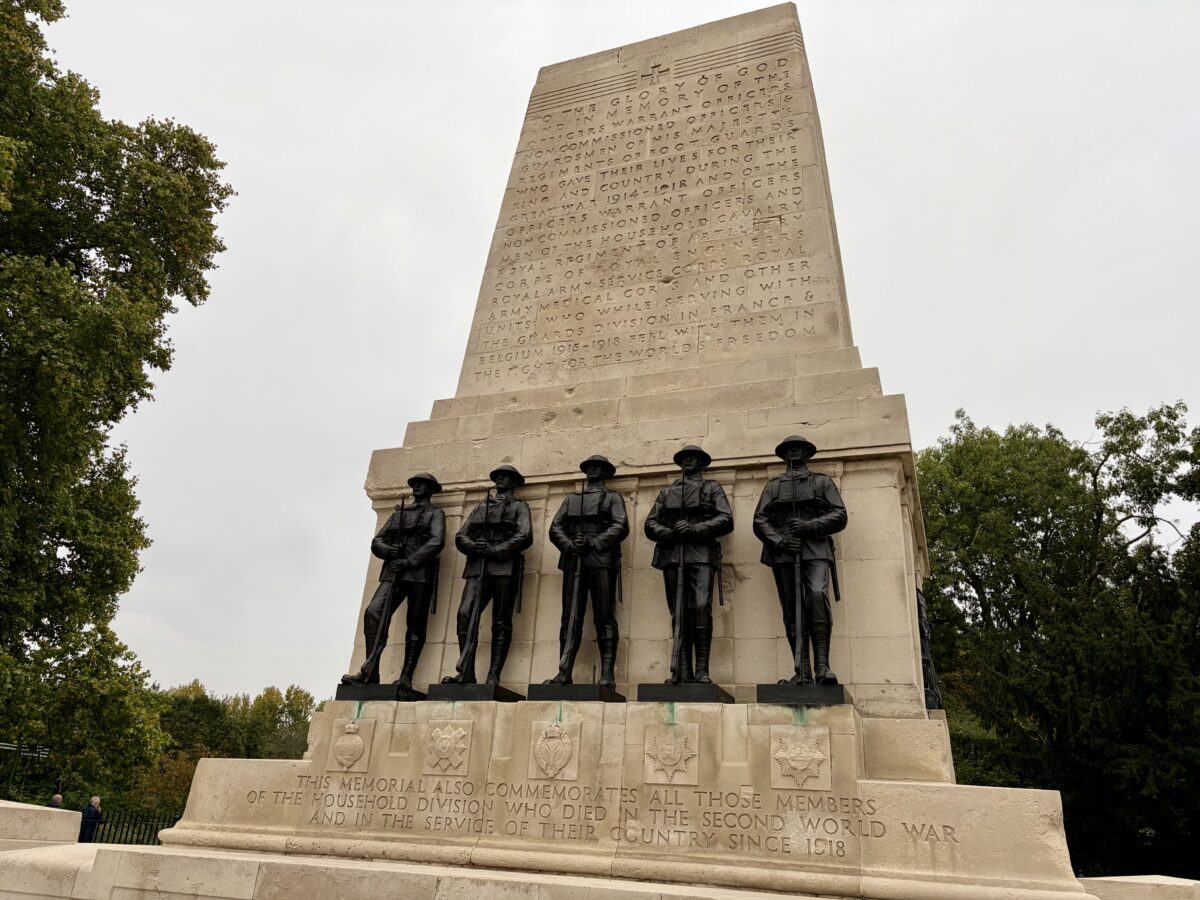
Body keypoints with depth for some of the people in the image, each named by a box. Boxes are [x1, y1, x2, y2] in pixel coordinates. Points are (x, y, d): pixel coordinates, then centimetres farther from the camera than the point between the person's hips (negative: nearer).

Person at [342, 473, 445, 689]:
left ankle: (406, 677, -2)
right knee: (373, 612, -17)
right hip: (394, 572, 3)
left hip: (420, 574, -3)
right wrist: (388, 550, -4)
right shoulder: (398, 513, 25)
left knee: (416, 626, -4)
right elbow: (377, 541, 19)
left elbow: (436, 542, -7)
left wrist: (408, 561, -15)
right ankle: (369, 672, -17)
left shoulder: (435, 514, 11)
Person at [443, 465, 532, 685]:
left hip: (505, 566, -3)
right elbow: (461, 536, 17)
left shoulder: (519, 506, 15)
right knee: (465, 614, -15)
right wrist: (474, 546, -6)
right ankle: (466, 673, -13)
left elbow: (524, 536, -2)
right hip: (478, 566, 3)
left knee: (501, 622, -5)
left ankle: (493, 677, -6)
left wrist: (496, 550, -13)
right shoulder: (480, 507, 27)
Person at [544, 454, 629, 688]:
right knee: (570, 619, -2)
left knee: (604, 618, -6)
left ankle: (607, 675, -9)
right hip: (573, 562, 3)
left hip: (602, 561, -3)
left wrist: (593, 543, -13)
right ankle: (564, 673, -3)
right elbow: (555, 527, 13)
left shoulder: (613, 498, 15)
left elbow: (621, 527, -1)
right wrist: (569, 545, -7)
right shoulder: (571, 498, 25)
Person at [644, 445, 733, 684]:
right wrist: (670, 533, -6)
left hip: (701, 555, -3)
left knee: (701, 607, -17)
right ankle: (683, 671, -1)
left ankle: (702, 670, -15)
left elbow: (726, 520, 3)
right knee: (679, 614, -1)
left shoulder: (712, 489, 17)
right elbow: (650, 524, 15)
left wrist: (694, 529, -10)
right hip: (672, 556, 3)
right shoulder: (666, 492, 24)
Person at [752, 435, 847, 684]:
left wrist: (810, 526, -10)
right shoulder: (773, 485, 22)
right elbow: (759, 520, 11)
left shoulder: (822, 482, 19)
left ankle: (822, 666, -23)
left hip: (816, 550, -2)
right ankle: (802, 673, -3)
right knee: (792, 609, -4)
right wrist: (778, 540, -8)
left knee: (817, 596, -24)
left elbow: (840, 515, 7)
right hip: (783, 552, 2)